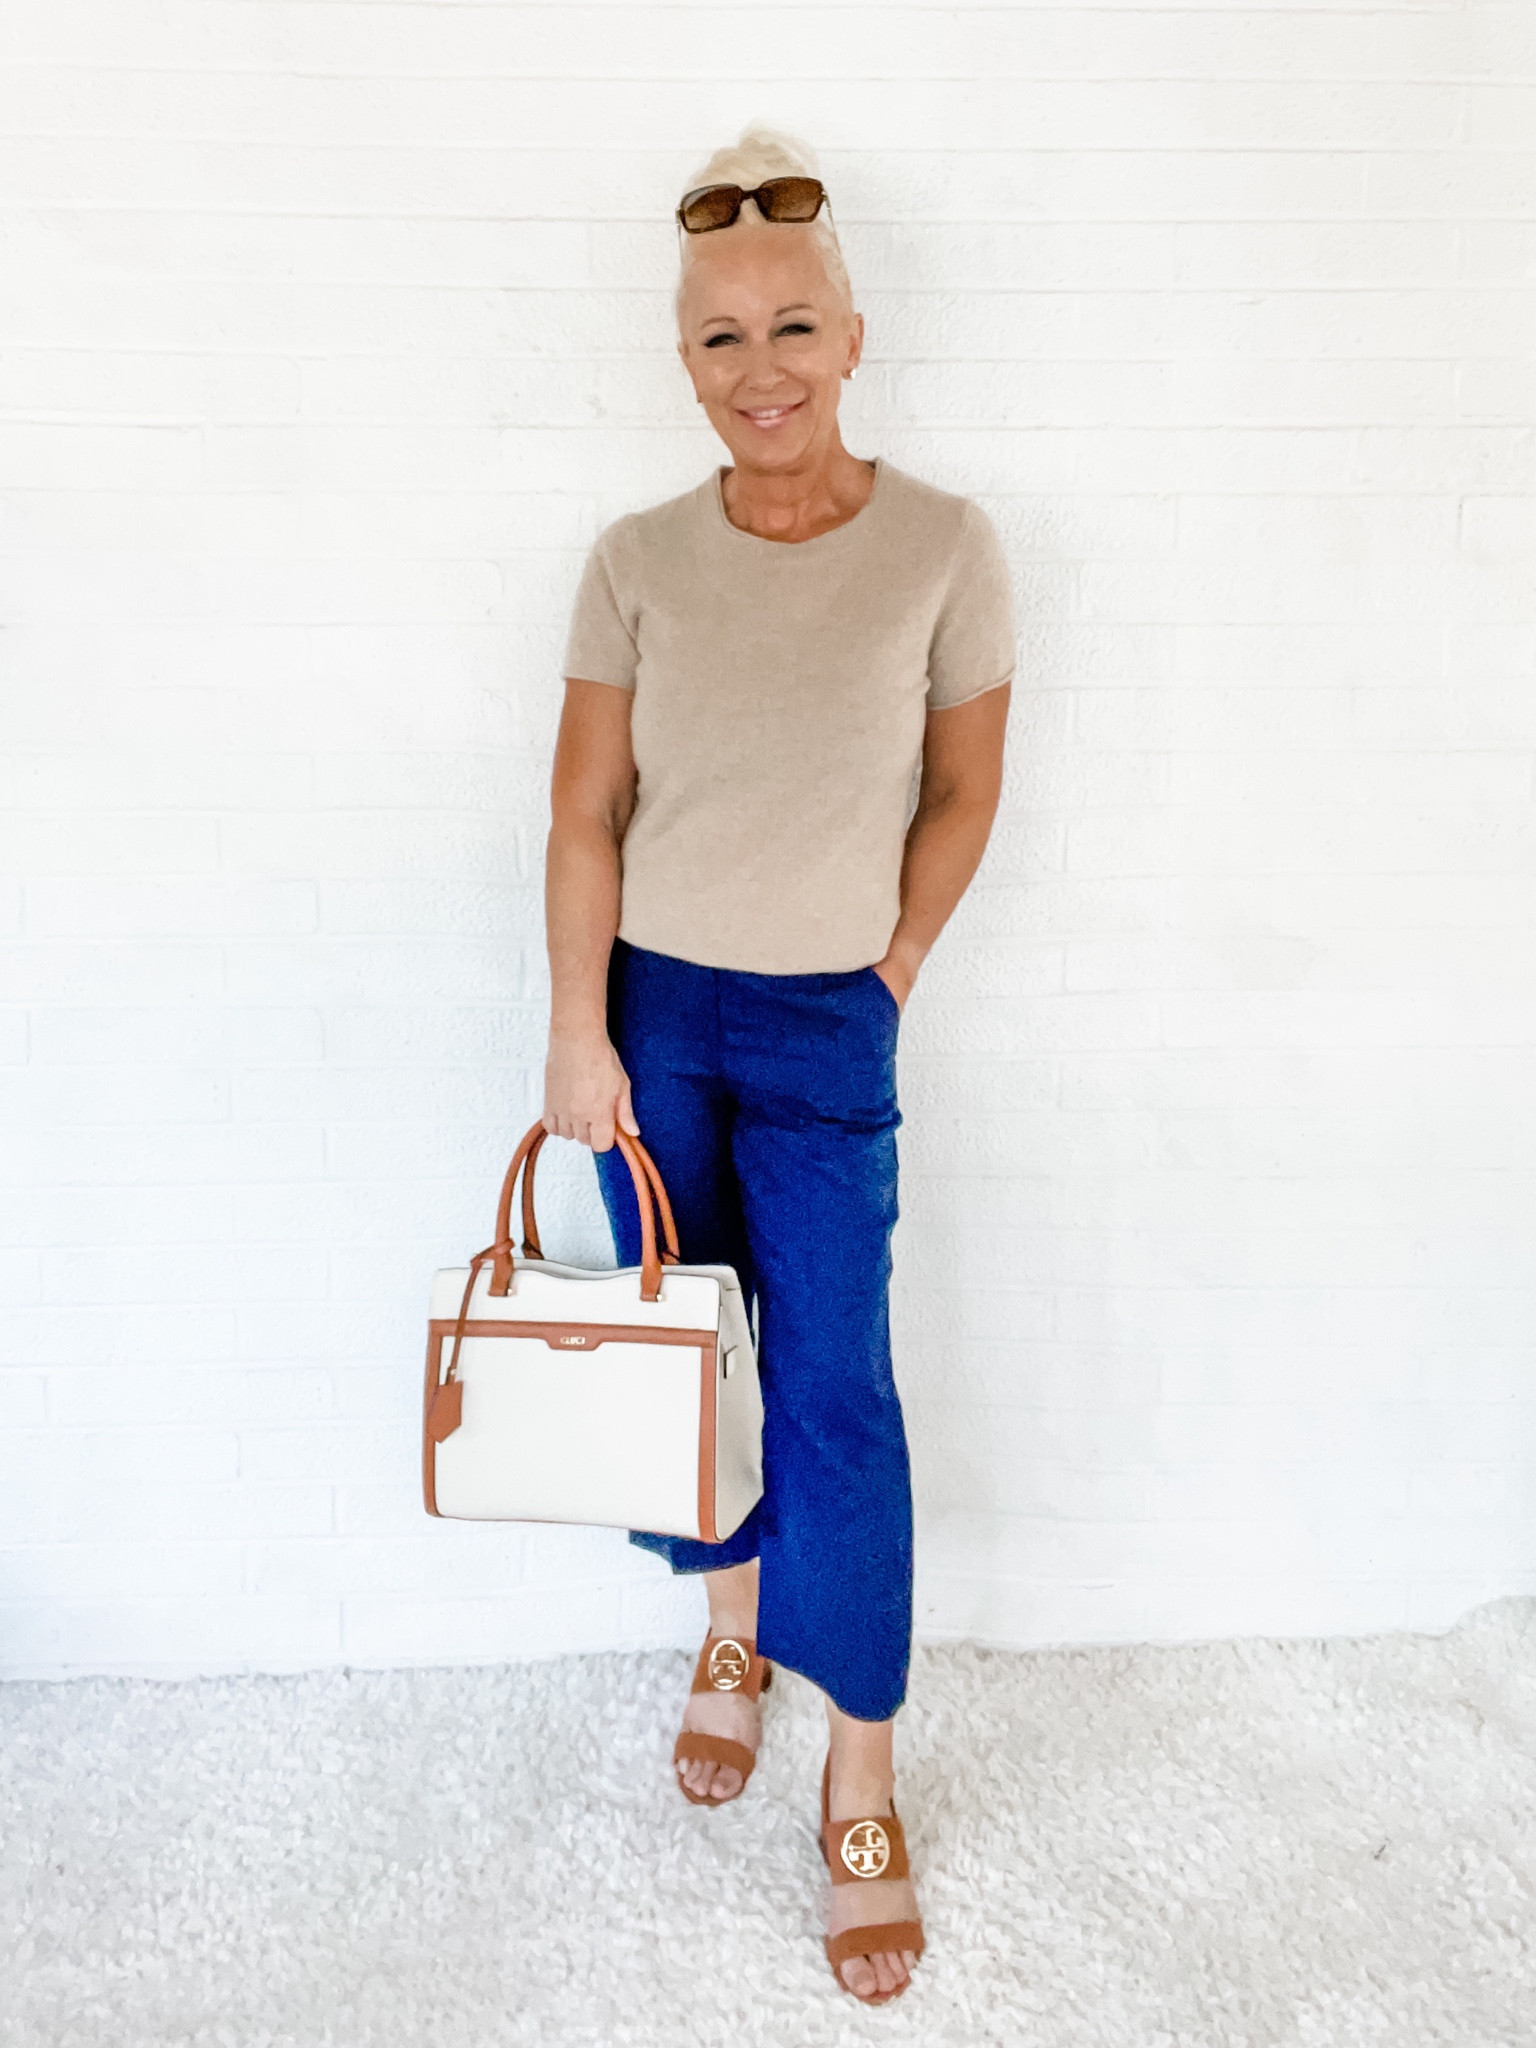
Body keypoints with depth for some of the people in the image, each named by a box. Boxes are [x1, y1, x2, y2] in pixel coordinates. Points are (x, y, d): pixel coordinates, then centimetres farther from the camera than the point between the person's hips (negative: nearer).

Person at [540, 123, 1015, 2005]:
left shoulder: (942, 547, -7)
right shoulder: (637, 562, -2)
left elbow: (961, 794, 2)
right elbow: (585, 814, -2)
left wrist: (882, 983, 2)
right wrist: (579, 1035, -6)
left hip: (826, 1023, -2)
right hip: (648, 1004, 2)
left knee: (837, 1396, -1)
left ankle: (862, 1792, 16)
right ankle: (732, 1632, 40)